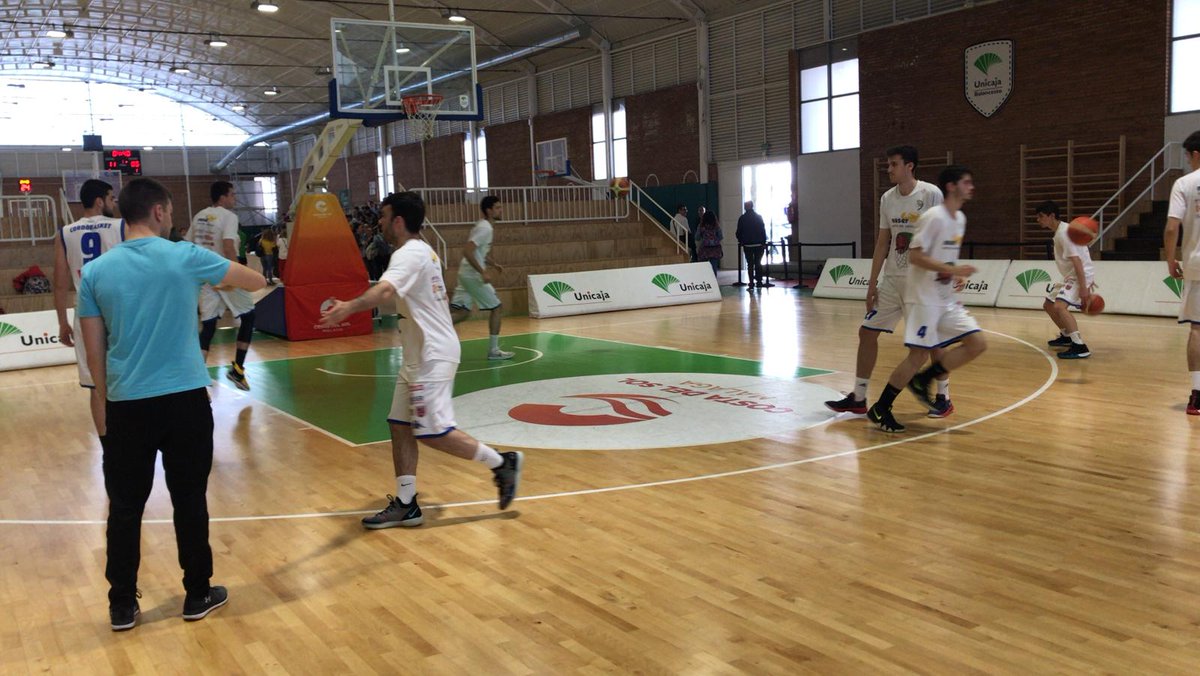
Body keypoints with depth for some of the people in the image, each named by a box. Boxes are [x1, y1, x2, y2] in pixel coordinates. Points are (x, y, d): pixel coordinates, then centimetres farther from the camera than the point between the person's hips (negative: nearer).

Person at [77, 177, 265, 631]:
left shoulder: (96, 271, 1)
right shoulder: (185, 257, -6)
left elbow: (95, 352, 5)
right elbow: (255, 281, 9)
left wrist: (105, 404, 17)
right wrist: (259, 278, 33)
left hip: (126, 405, 2)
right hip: (184, 399, -2)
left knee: (125, 508, 12)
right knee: (189, 501, 10)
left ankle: (122, 606, 21)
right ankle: (198, 596, 21)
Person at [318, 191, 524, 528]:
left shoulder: (409, 254, -16)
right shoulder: (423, 251, 15)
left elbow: (385, 289, -38)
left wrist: (349, 308, -53)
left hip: (432, 356, -10)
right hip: (418, 357, 10)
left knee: (433, 432, -9)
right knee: (400, 426, 8)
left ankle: (502, 463, 4)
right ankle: (405, 504, 12)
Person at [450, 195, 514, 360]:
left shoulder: (485, 226, 16)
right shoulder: (485, 228, -16)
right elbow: (467, 252, -25)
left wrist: (493, 264, 20)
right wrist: (483, 272, -25)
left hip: (466, 274, 9)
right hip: (473, 275, -9)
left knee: (461, 312, 7)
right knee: (496, 307, 1)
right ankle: (493, 350, 7)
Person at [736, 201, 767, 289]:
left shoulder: (742, 218, -2)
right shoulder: (759, 217, -1)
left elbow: (739, 232, 1)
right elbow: (763, 230, -1)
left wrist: (740, 241, 14)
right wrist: (764, 242, 5)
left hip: (747, 244, -1)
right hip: (759, 244, 1)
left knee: (750, 264, 2)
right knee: (758, 263, 8)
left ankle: (751, 282, -2)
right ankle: (759, 281, 7)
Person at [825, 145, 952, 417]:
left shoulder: (931, 194, -10)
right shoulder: (887, 198, 7)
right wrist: (872, 283, 9)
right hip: (891, 279, 6)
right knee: (867, 331, 4)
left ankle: (944, 398, 19)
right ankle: (858, 398, 12)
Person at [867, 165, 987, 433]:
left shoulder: (960, 218, 12)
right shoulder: (934, 217, -15)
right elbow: (914, 255, -21)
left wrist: (956, 276, 7)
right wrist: (953, 270, -24)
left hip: (946, 299, 9)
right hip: (923, 297, -9)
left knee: (977, 343, 1)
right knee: (919, 354, -10)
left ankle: (922, 380, 13)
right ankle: (880, 409, 3)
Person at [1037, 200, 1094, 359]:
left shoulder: (1063, 233, -19)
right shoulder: (1060, 231, 13)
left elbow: (1077, 260, -25)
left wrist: (1083, 288, -28)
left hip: (1079, 276, -11)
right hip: (1071, 276, 11)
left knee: (1059, 306, -30)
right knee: (1048, 305, 21)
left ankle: (1080, 347, -33)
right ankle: (1066, 336, 38)